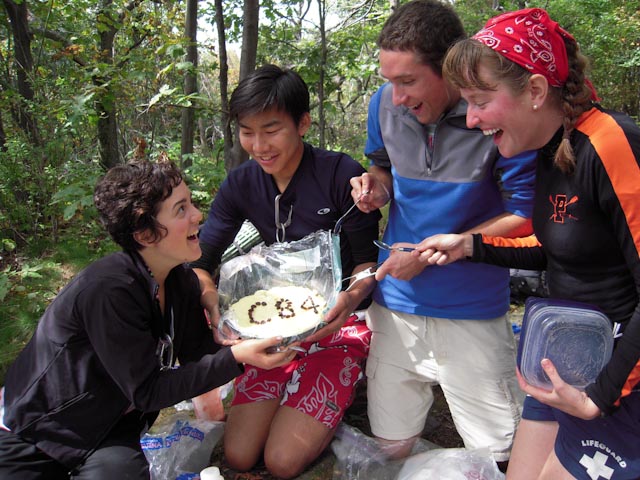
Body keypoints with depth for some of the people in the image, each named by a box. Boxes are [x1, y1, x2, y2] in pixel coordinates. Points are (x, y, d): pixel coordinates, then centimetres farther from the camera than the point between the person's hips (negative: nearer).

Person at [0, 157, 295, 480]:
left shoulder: (182, 281, -6)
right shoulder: (109, 290, -29)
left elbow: (198, 355, -2)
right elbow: (147, 391, -26)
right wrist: (235, 358, -31)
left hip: (111, 428, 6)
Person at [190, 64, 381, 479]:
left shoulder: (342, 175, -16)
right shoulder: (241, 185, -2)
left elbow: (368, 260, -10)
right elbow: (200, 262, -1)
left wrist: (353, 296, -33)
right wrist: (216, 307, -23)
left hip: (336, 324, -4)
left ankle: (336, 400, 14)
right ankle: (288, 400, 21)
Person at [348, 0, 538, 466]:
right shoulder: (386, 103, -3)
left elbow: (525, 217, -14)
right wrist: (374, 182, -8)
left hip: (473, 310, -3)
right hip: (395, 302, 4)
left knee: (499, 456, 7)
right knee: (391, 448, 15)